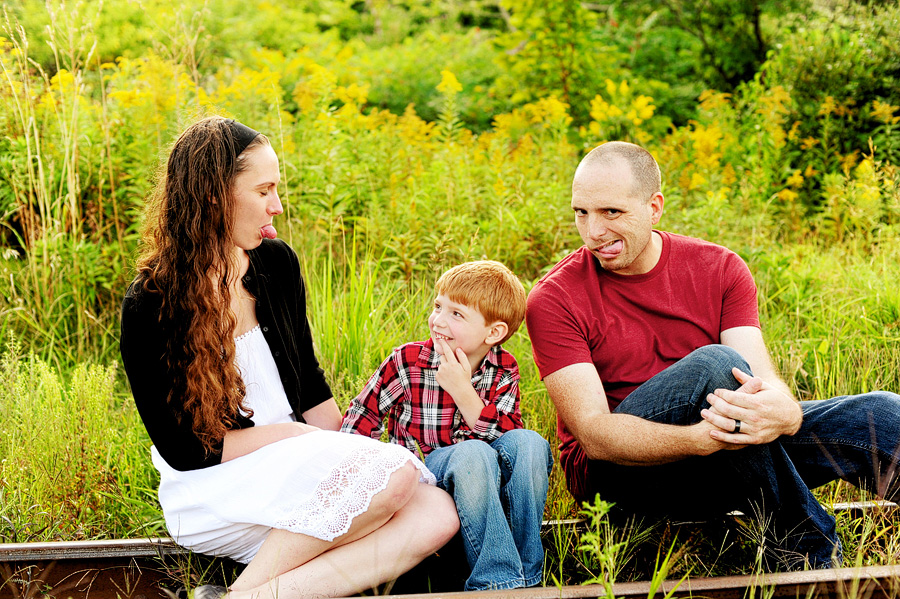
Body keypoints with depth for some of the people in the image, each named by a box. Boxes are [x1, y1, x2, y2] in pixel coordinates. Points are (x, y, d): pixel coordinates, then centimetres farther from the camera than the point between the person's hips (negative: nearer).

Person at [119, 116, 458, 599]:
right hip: (209, 490, -6)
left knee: (437, 514, -20)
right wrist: (293, 436, -16)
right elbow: (184, 449, -12)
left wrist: (348, 453, -1)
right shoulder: (149, 307, -13)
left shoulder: (277, 263, 4)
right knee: (395, 472, -28)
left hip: (297, 470, 6)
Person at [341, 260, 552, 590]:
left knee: (528, 443, -27)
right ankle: (497, 580, -34)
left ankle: (526, 572, -22)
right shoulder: (406, 362, -5)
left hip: (490, 481, 3)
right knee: (473, 454, -35)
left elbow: (506, 435, -11)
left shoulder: (504, 370, 2)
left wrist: (463, 392, -21)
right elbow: (360, 418, 5)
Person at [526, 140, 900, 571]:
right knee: (714, 364, -33)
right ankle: (807, 548, -25)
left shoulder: (720, 269, 1)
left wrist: (783, 411, -40)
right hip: (612, 469, -4)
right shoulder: (554, 300, -10)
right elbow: (593, 433, -20)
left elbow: (763, 376, -13)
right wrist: (699, 439, -39)